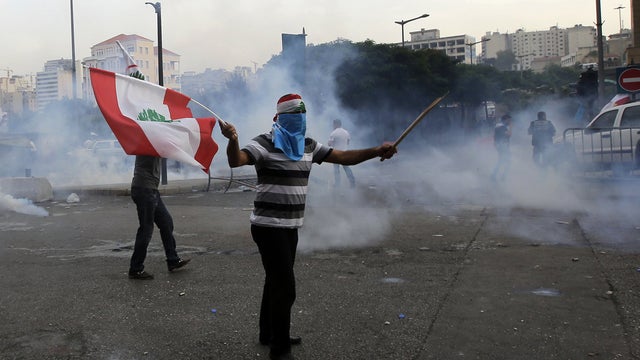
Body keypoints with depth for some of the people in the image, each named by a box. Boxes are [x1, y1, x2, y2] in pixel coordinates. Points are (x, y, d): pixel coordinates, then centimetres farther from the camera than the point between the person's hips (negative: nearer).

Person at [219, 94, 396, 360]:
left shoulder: (308, 146, 9)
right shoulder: (264, 143, -13)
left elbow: (344, 157, 8)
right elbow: (236, 161, -30)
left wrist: (376, 151, -5)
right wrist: (233, 139, -52)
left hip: (290, 227, 8)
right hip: (269, 226, -8)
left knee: (276, 282, 20)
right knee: (285, 287, -8)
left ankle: (268, 334, 37)